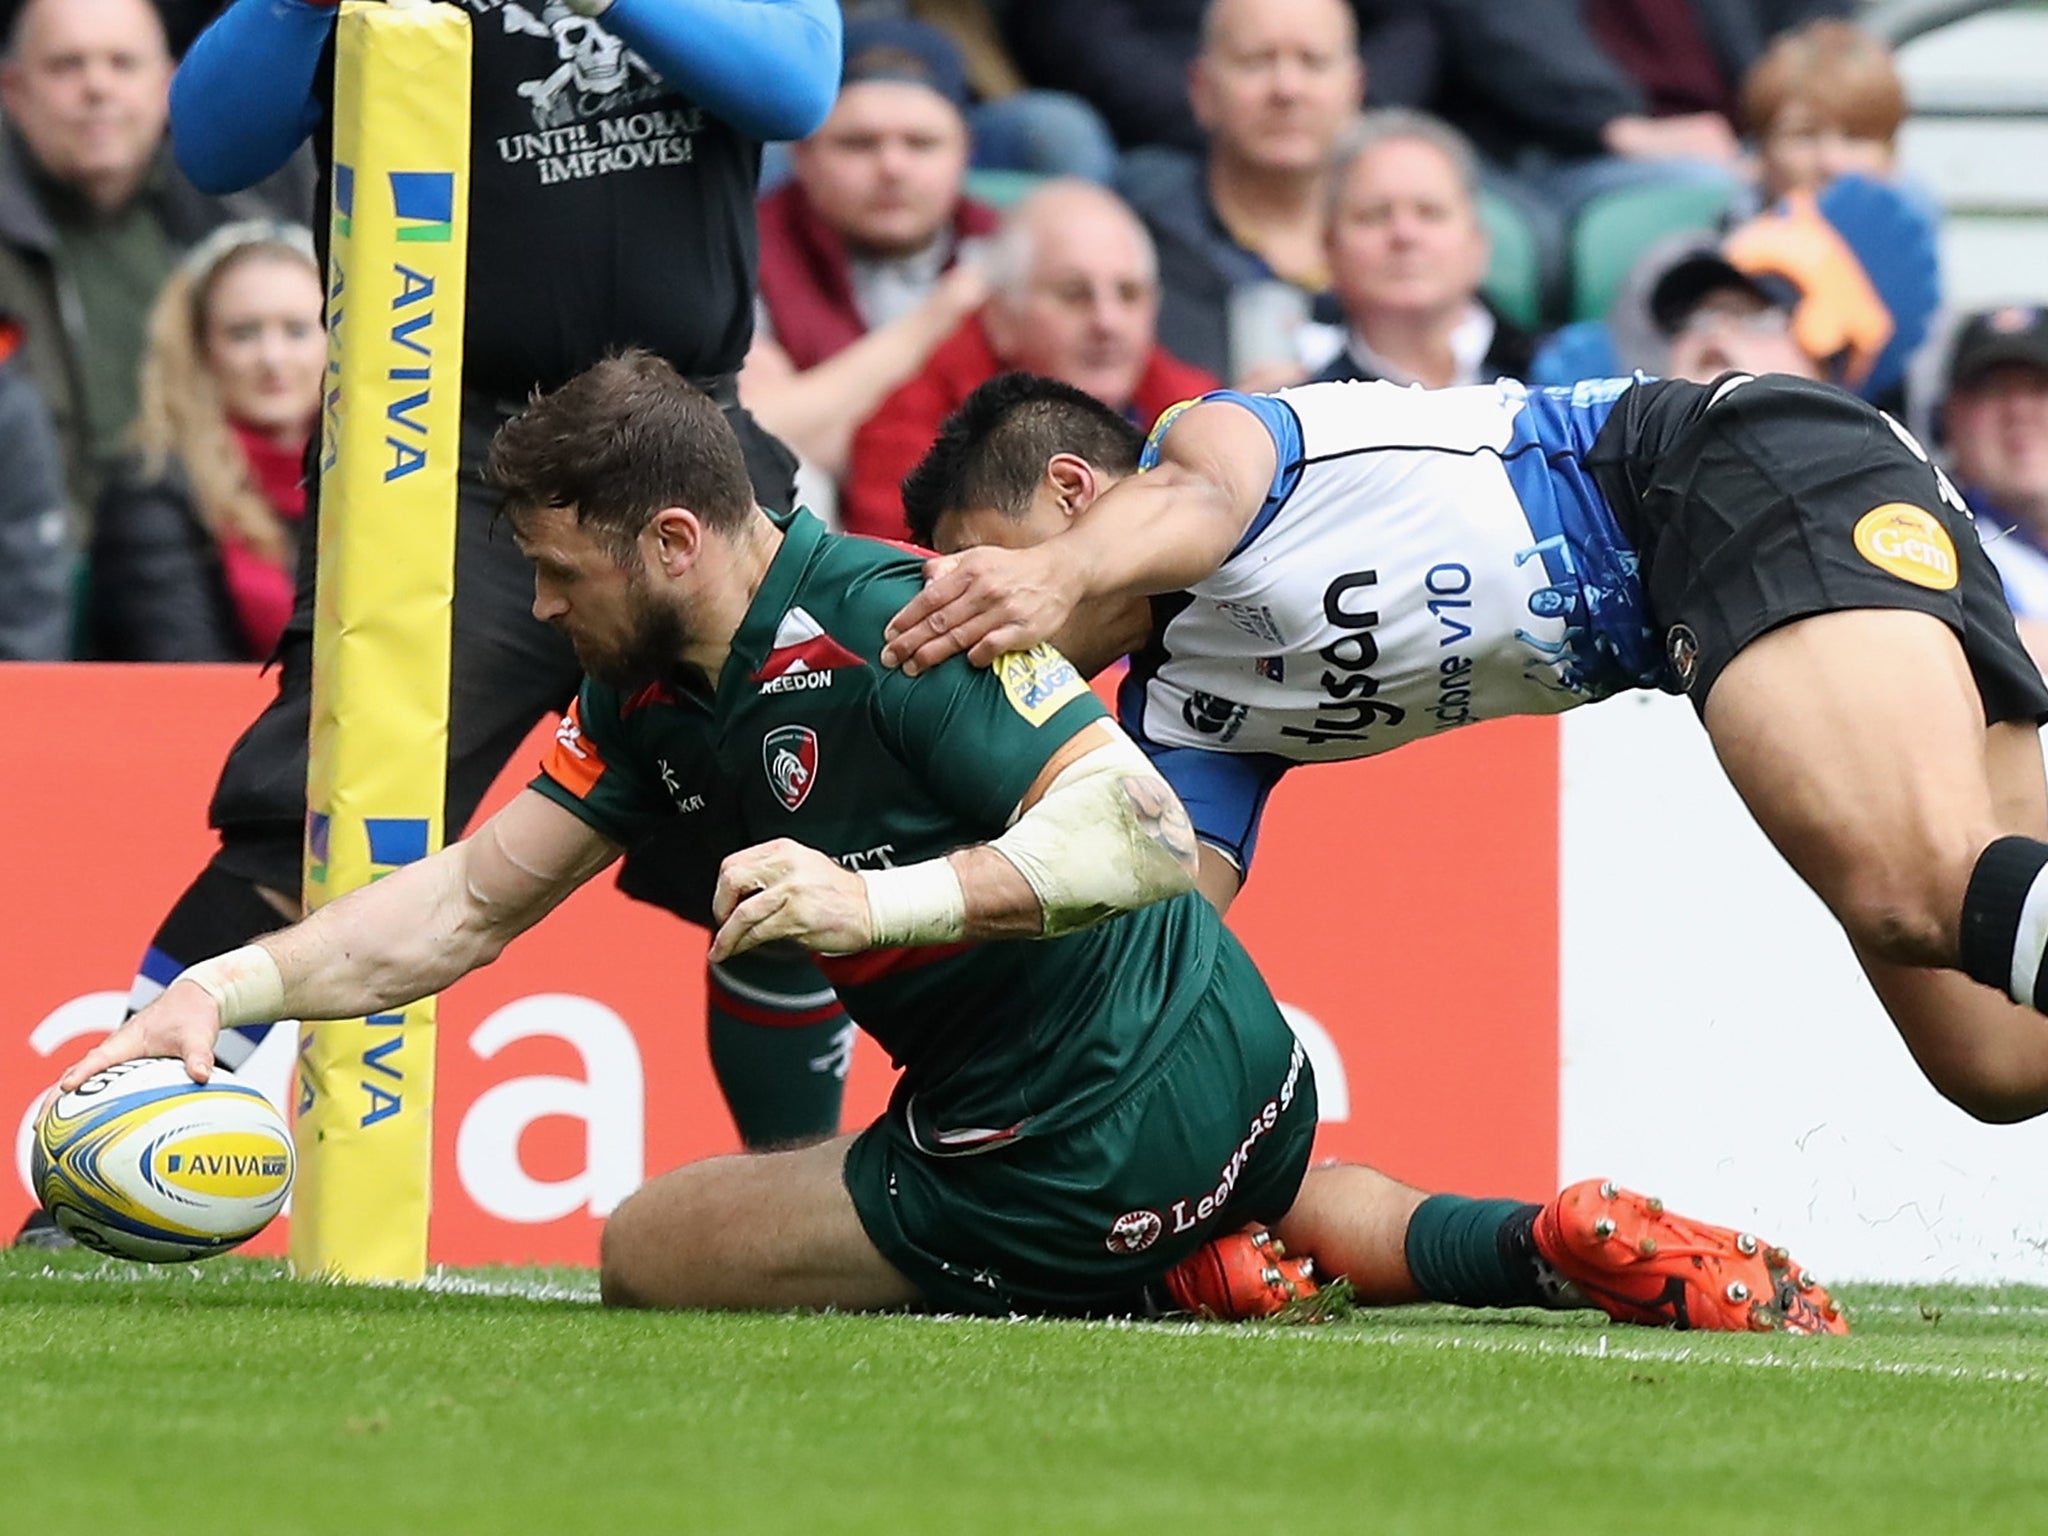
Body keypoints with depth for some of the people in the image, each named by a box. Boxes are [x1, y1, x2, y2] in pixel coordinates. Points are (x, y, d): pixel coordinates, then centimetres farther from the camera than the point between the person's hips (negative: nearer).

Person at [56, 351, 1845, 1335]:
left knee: (647, 1251, 7)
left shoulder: (886, 623, -24)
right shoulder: (658, 693, 5)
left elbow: (1144, 832, -30)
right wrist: (222, 987, -2)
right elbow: (464, 904, 9)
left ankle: (1183, 1291, -6)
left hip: (1082, 1153, -9)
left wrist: (879, 900, -37)